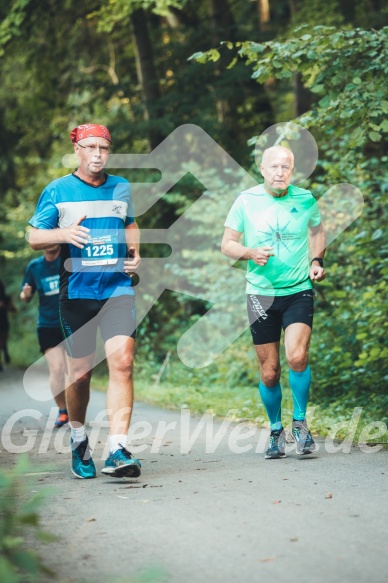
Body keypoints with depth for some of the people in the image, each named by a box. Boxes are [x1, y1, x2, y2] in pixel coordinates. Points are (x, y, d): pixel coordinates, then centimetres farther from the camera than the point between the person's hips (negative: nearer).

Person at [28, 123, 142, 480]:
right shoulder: (57, 191, 2)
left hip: (118, 288, 1)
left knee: (122, 361, -17)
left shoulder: (122, 188, 12)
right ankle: (79, 440, 31)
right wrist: (63, 234, -16)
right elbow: (34, 238, 3)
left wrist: (135, 255, 10)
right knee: (80, 372, 5)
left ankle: (118, 450, -20)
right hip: (76, 291, -1)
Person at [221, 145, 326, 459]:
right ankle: (276, 430, 25)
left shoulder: (305, 199, 0)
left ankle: (300, 422, 0)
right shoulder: (246, 201, -2)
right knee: (269, 372, 3)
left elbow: (317, 231, 19)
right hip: (261, 293, 1)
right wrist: (250, 253, -17)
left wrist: (317, 260, 2)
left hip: (299, 291, 0)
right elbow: (227, 243, 3)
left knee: (297, 356, -22)